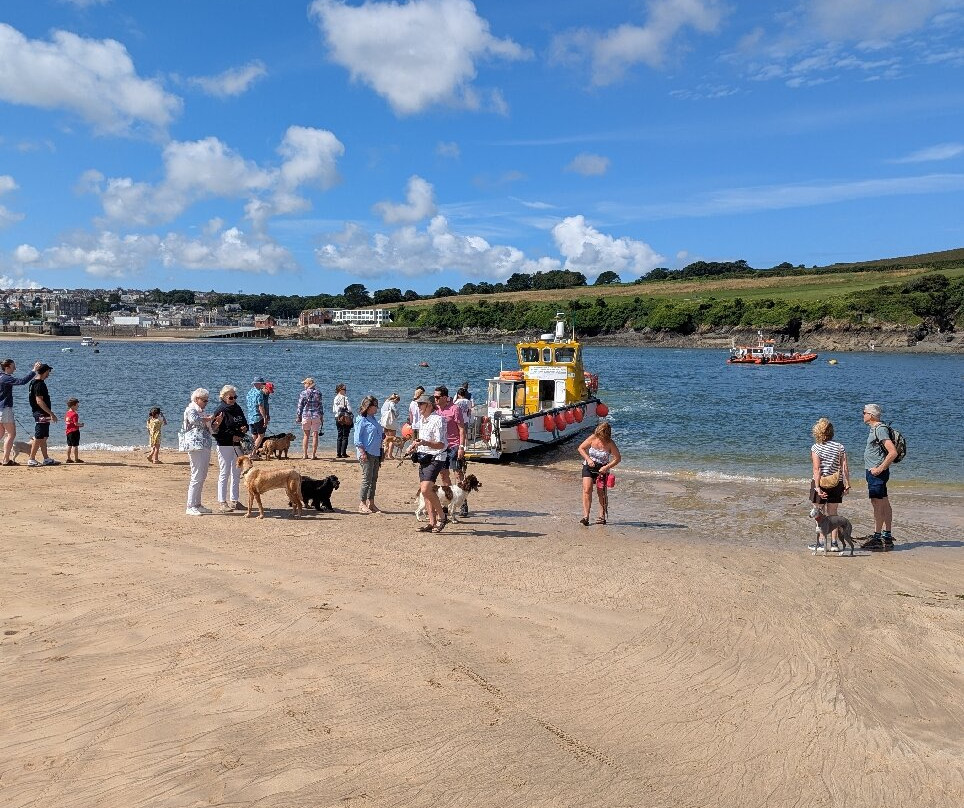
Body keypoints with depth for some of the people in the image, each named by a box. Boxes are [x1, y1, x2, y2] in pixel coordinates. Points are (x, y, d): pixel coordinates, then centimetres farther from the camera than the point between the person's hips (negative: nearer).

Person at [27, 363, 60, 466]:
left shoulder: (37, 383, 16)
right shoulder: (39, 384, -16)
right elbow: (39, 401, -22)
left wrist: (49, 414, 23)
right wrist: (51, 413, -21)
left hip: (43, 415, 10)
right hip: (41, 414, -10)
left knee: (44, 438, 12)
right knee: (39, 438, -6)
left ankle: (46, 459, 16)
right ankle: (31, 460, -3)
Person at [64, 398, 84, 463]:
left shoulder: (67, 413, 12)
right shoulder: (74, 414, -15)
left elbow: (66, 422, 18)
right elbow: (76, 423, -22)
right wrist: (81, 425, -3)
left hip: (68, 431, 9)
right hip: (74, 431, -9)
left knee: (69, 445, 13)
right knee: (75, 446, -4)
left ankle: (68, 458, 16)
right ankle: (76, 459, -2)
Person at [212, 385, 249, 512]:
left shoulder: (238, 409, 11)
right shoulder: (220, 410, -9)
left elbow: (245, 423, 22)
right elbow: (215, 431, -14)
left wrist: (245, 428, -1)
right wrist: (231, 437, -19)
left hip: (238, 445, 7)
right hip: (224, 446, -7)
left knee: (236, 473, 10)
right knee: (224, 474, -3)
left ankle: (234, 500, 18)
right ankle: (222, 501, 2)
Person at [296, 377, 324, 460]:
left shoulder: (303, 393, -2)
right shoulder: (318, 393, 2)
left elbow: (300, 406, 0)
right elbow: (320, 406, 2)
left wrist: (298, 417, 7)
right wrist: (322, 417, 7)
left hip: (306, 415, 0)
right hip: (316, 416, 0)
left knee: (306, 435, 11)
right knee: (315, 435, 3)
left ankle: (305, 454, 11)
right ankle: (313, 455, 0)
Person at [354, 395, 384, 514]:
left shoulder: (373, 419, 17)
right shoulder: (362, 419, -8)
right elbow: (357, 438, -12)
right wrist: (362, 452, -17)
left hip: (376, 453, 9)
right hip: (367, 453, -9)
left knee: (374, 479, 10)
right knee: (367, 478, -7)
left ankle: (371, 503, 17)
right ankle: (362, 504, 1)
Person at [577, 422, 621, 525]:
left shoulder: (610, 444, -13)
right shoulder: (593, 438, -9)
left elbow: (618, 458, -10)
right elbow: (581, 448, 0)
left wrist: (607, 467, -20)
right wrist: (588, 459, -13)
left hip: (602, 469, -1)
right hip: (589, 467, 1)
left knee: (602, 493, 3)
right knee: (587, 490, -13)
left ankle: (602, 516, 15)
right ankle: (586, 516, -15)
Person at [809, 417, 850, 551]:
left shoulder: (816, 447, -10)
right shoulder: (840, 447, 0)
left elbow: (817, 469, -16)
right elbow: (845, 467, -3)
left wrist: (817, 487, -18)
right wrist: (847, 485, 1)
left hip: (821, 483, -3)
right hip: (836, 484, 3)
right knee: (833, 514, 12)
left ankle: (819, 543, 6)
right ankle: (833, 543, 11)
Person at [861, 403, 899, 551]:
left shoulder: (880, 429, -16)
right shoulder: (875, 429, 14)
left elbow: (893, 452, -25)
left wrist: (880, 468, -20)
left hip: (877, 472, -11)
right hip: (873, 471, 11)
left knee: (877, 504, -8)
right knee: (884, 504, 12)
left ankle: (877, 538, -7)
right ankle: (887, 537, 18)